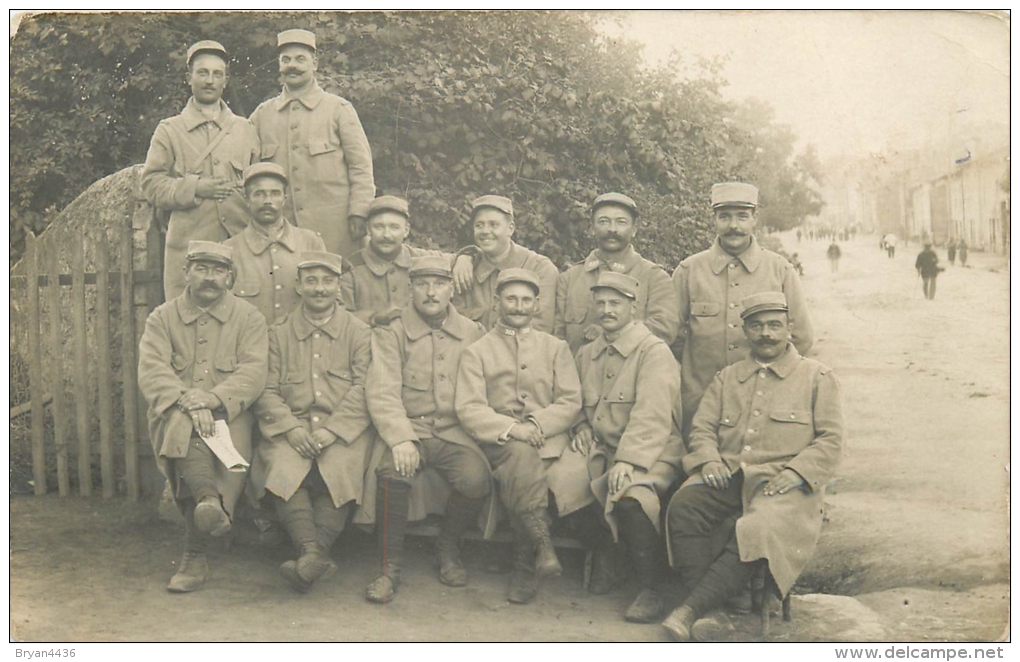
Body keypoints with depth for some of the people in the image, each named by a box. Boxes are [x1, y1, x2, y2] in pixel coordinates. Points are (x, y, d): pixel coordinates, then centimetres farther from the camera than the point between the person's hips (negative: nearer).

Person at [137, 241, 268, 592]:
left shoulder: (249, 318, 10)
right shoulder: (162, 318, 11)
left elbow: (253, 373, -4)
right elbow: (151, 372, -4)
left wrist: (212, 399, -22)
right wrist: (187, 402, -23)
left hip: (229, 415, 0)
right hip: (174, 415, 1)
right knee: (184, 425, -37)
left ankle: (195, 557, -32)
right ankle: (210, 500, -47)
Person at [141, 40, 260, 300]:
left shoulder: (246, 130, 16)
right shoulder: (168, 131, 9)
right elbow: (151, 185, 3)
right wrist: (194, 188, -11)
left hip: (241, 245, 2)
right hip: (188, 247, -2)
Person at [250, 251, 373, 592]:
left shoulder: (359, 332, 10)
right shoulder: (278, 334, 16)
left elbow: (364, 389, -1)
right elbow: (266, 390, 6)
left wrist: (330, 430, -14)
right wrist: (291, 428, -12)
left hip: (344, 430, -1)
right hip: (291, 428, 1)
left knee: (341, 466, -31)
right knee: (282, 468, -29)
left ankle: (314, 553, -28)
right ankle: (314, 553, -33)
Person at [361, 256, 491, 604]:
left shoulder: (473, 333, 13)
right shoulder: (391, 334, 6)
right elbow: (382, 392, -6)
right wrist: (400, 439, -21)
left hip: (454, 432, 2)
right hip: (407, 429, -1)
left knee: (477, 480, -27)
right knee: (392, 472, -33)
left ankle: (447, 547, 5)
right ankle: (391, 566, -12)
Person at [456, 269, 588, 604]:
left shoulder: (556, 348, 21)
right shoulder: (477, 352, 15)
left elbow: (571, 402, 8)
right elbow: (468, 408, 0)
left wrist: (537, 424, -12)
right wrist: (511, 428, -18)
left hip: (548, 440, 1)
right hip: (499, 445, -1)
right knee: (521, 453, -38)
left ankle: (526, 565, -19)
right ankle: (541, 544, -34)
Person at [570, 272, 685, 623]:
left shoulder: (655, 351, -7)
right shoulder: (587, 354, 15)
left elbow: (652, 416, -19)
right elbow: (582, 404, 26)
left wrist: (628, 461, -29)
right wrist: (582, 428, 3)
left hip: (650, 454, -6)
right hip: (602, 450, 7)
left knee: (630, 495, -36)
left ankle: (649, 591, -18)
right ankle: (600, 564, 3)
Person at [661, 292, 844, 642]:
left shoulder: (817, 377, 15)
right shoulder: (727, 377, 24)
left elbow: (831, 441, 6)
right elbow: (702, 428, 17)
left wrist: (793, 473, -11)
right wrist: (709, 459, -6)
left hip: (781, 483, -3)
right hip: (727, 476, 3)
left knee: (758, 531, -36)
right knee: (682, 507, -30)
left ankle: (690, 611, -35)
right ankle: (709, 610, -31)